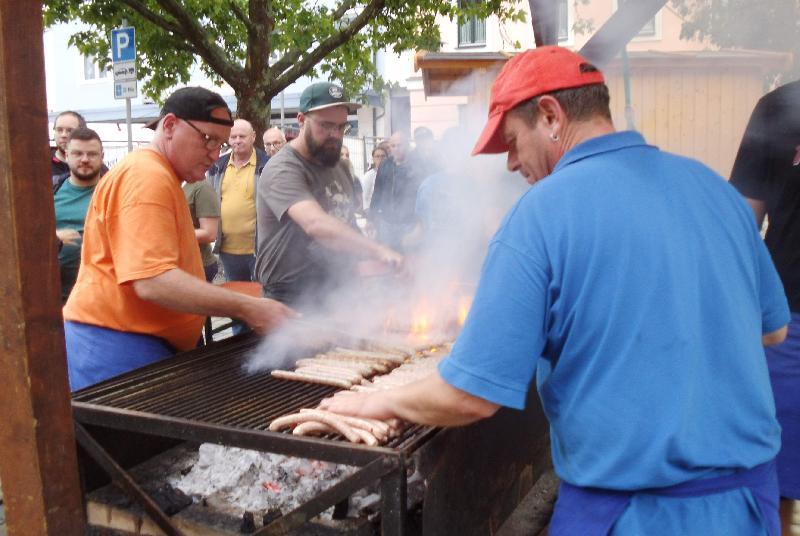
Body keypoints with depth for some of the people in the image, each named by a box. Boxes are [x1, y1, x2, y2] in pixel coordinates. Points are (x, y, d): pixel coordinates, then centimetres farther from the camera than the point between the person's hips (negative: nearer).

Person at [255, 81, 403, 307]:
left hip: (338, 294, 7)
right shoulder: (283, 170, -19)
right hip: (292, 302, -7)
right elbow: (316, 224, -36)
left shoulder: (339, 165, 9)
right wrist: (379, 251, -46)